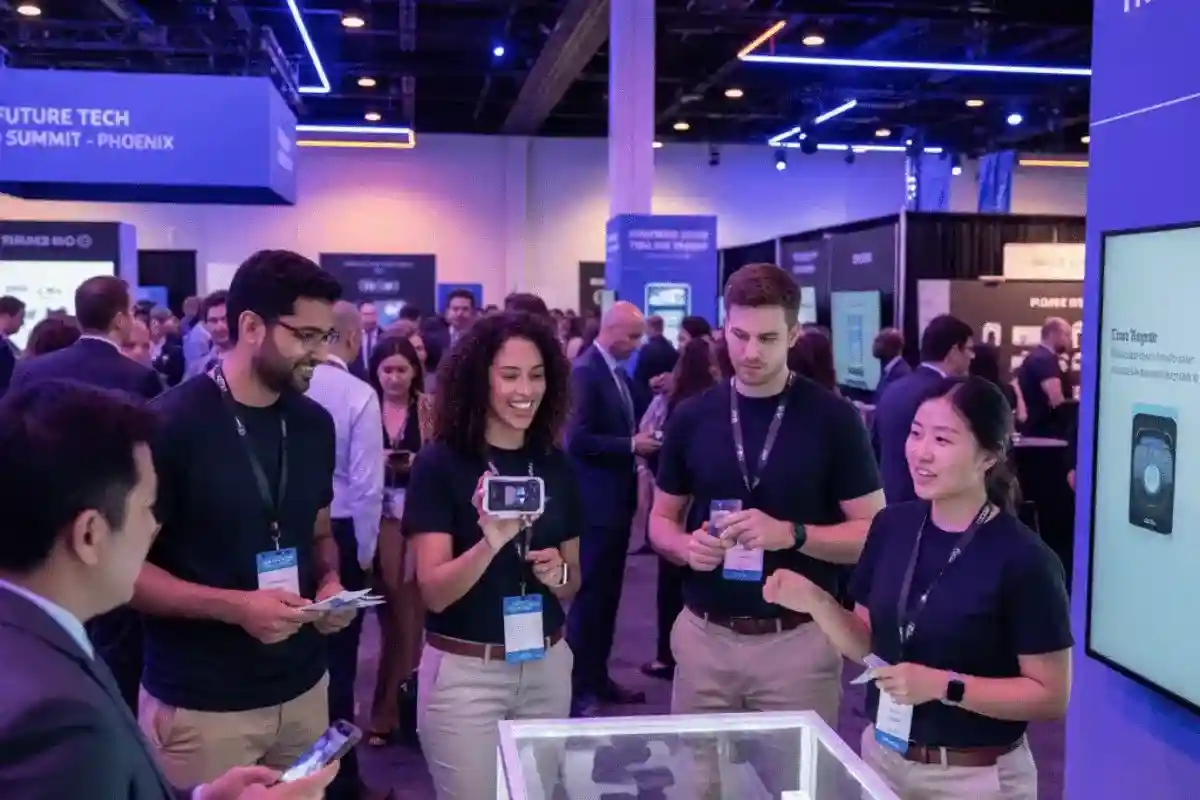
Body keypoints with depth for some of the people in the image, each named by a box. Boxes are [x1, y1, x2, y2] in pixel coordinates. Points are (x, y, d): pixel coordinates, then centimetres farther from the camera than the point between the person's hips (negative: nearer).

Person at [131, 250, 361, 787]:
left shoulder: (315, 424, 3)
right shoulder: (169, 424, -14)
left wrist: (330, 581, -6)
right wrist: (234, 606, -22)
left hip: (303, 690, 6)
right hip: (199, 705, -5)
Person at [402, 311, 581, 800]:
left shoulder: (555, 464, 3)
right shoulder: (439, 463, -11)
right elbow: (434, 591, -15)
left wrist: (559, 574, -10)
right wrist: (490, 542, -32)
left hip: (547, 667, 5)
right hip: (464, 672, -4)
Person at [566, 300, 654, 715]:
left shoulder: (619, 374, 13)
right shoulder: (585, 371, -15)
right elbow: (578, 439, -22)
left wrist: (642, 439, -1)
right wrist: (630, 445, -21)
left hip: (617, 498, 9)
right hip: (596, 501, -9)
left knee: (608, 593, 15)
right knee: (590, 594, -3)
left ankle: (598, 676, 26)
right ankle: (579, 687, 6)